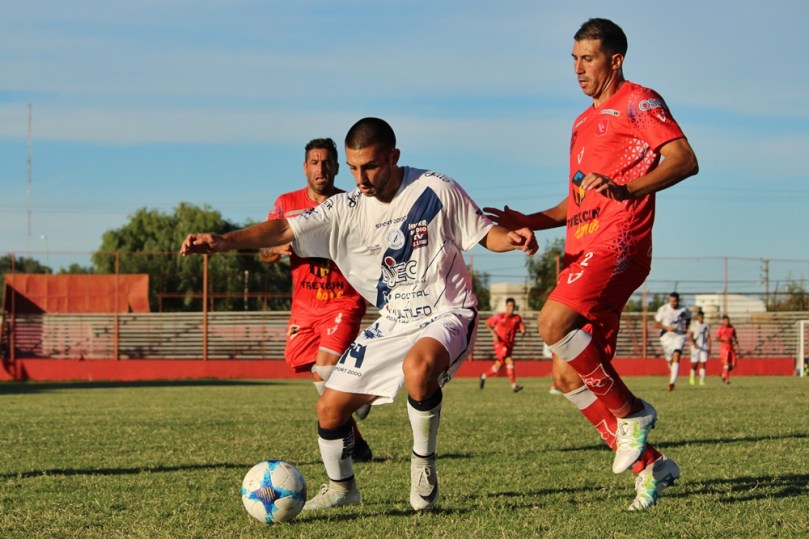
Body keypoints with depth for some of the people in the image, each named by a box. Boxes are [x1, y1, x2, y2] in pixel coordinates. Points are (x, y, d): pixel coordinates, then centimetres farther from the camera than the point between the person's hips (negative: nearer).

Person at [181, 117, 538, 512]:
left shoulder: (435, 191, -13)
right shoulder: (348, 209, -4)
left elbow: (484, 233, -2)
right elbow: (285, 230, -12)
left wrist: (512, 238, -26)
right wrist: (222, 241, -26)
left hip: (446, 314, -5)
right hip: (393, 323, 5)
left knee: (418, 366, -39)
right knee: (330, 408, 0)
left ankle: (423, 464, -14)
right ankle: (341, 487, 29)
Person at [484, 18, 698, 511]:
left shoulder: (639, 103, 1)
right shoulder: (585, 122, 26)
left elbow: (685, 160, -15)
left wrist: (626, 188, -29)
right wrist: (527, 222, 17)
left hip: (618, 243, -9)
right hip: (582, 251, 9)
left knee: (554, 324, -29)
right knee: (568, 377, 1)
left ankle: (631, 412, -14)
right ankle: (649, 465, 7)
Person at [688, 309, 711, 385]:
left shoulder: (706, 326, 9)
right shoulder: (693, 325, -1)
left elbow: (708, 338, 12)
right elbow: (690, 336, -8)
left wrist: (709, 348, 5)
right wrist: (694, 344, -24)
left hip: (704, 347, 2)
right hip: (695, 347, -2)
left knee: (703, 363, -7)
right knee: (695, 364, -1)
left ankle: (702, 380, -8)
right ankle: (692, 378, 20)